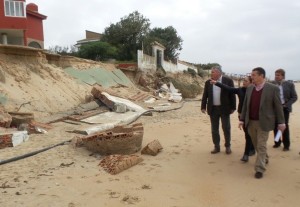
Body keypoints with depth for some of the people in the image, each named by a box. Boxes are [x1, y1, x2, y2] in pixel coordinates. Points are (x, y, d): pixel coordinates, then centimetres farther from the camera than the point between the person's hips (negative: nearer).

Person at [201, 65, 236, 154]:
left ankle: (228, 146, 22)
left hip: (224, 108, -3)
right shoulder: (208, 82, 5)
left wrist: (233, 107, -5)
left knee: (226, 128, 6)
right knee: (214, 129, 8)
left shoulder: (228, 81, -5)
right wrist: (203, 107, 0)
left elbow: (232, 95, -3)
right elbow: (205, 95, 6)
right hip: (213, 109, 3)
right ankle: (216, 147, 20)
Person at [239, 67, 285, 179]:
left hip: (263, 122, -5)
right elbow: (245, 105, 8)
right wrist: (242, 119, 6)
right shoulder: (249, 88, 5)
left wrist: (281, 122, -4)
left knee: (261, 146, -2)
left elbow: (278, 106, -5)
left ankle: (259, 169, 6)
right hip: (250, 122, 5)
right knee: (256, 144, 18)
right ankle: (264, 159, 41)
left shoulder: (273, 88, -9)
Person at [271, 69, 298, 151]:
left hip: (284, 108, -2)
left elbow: (294, 97, -3)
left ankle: (286, 145, 14)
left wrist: (286, 105, -13)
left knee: (284, 126, 2)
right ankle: (277, 142, 24)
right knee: (275, 126, 9)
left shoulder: (289, 84, -5)